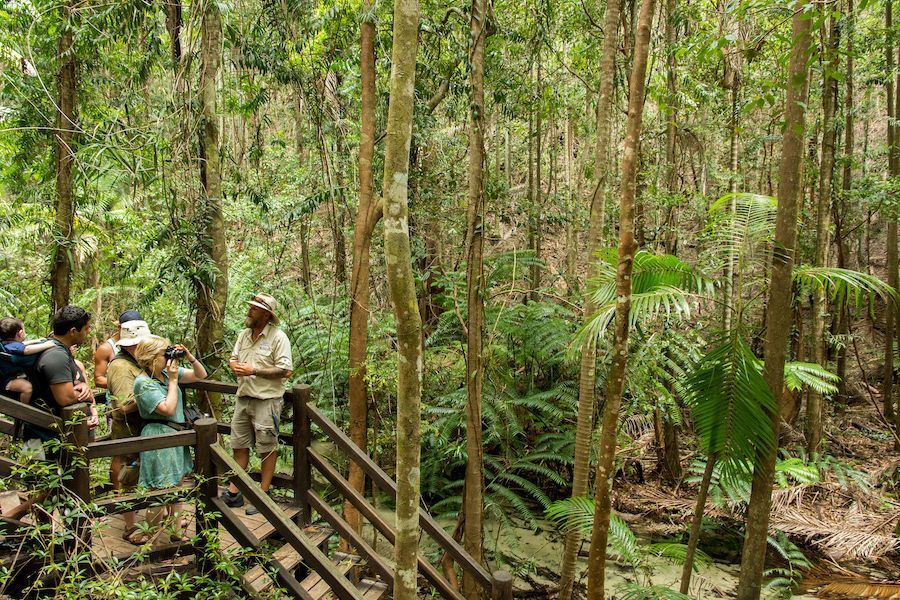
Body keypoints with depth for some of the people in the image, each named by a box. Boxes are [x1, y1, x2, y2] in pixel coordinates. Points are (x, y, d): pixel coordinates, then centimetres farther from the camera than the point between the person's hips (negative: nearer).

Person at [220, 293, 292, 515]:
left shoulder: (278, 337, -13)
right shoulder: (244, 335, 10)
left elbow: (285, 370, -17)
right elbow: (233, 358, 19)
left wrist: (254, 370, -20)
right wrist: (234, 365, -7)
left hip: (266, 401, -7)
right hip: (243, 398, 7)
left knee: (267, 449, 3)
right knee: (239, 446, 12)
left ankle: (263, 495, 13)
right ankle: (234, 493, 22)